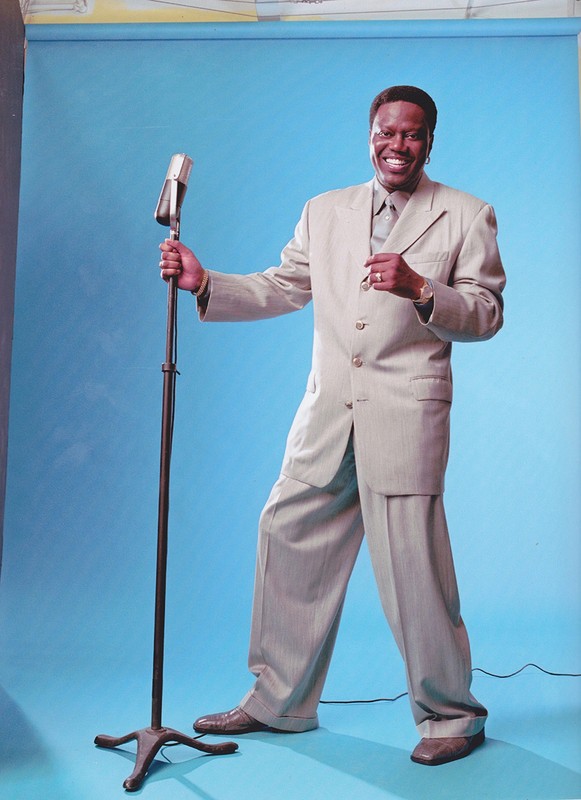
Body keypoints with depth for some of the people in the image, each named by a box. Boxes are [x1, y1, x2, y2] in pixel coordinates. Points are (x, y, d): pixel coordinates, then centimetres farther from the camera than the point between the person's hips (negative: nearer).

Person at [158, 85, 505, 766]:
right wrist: (204, 282, 0)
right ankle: (278, 702, 21)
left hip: (405, 413, -4)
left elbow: (486, 314, -2)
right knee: (289, 538, 6)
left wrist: (417, 288, -19)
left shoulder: (466, 216, 4)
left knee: (411, 562, -6)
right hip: (328, 412, 5)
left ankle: (450, 716, 12)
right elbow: (281, 288, 14)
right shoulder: (324, 211, 16)